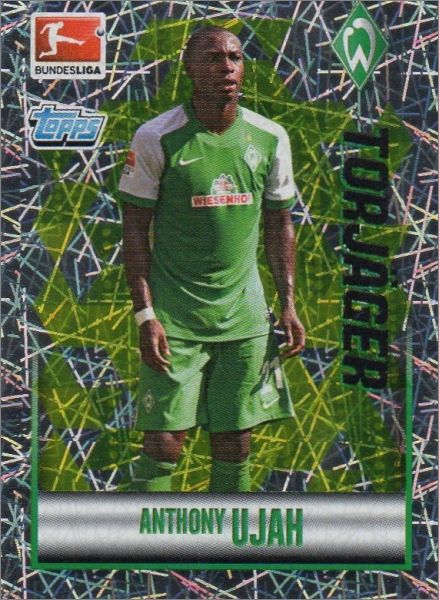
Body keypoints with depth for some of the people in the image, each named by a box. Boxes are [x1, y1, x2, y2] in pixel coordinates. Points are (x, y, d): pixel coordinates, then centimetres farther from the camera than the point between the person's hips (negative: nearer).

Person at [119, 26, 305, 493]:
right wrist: (144, 315, -11)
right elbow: (135, 228, -4)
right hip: (174, 317, -3)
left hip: (244, 316, 4)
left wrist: (288, 305, 7)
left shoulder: (270, 138, 4)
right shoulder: (156, 138, -8)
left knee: (235, 445, 8)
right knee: (164, 443, -4)